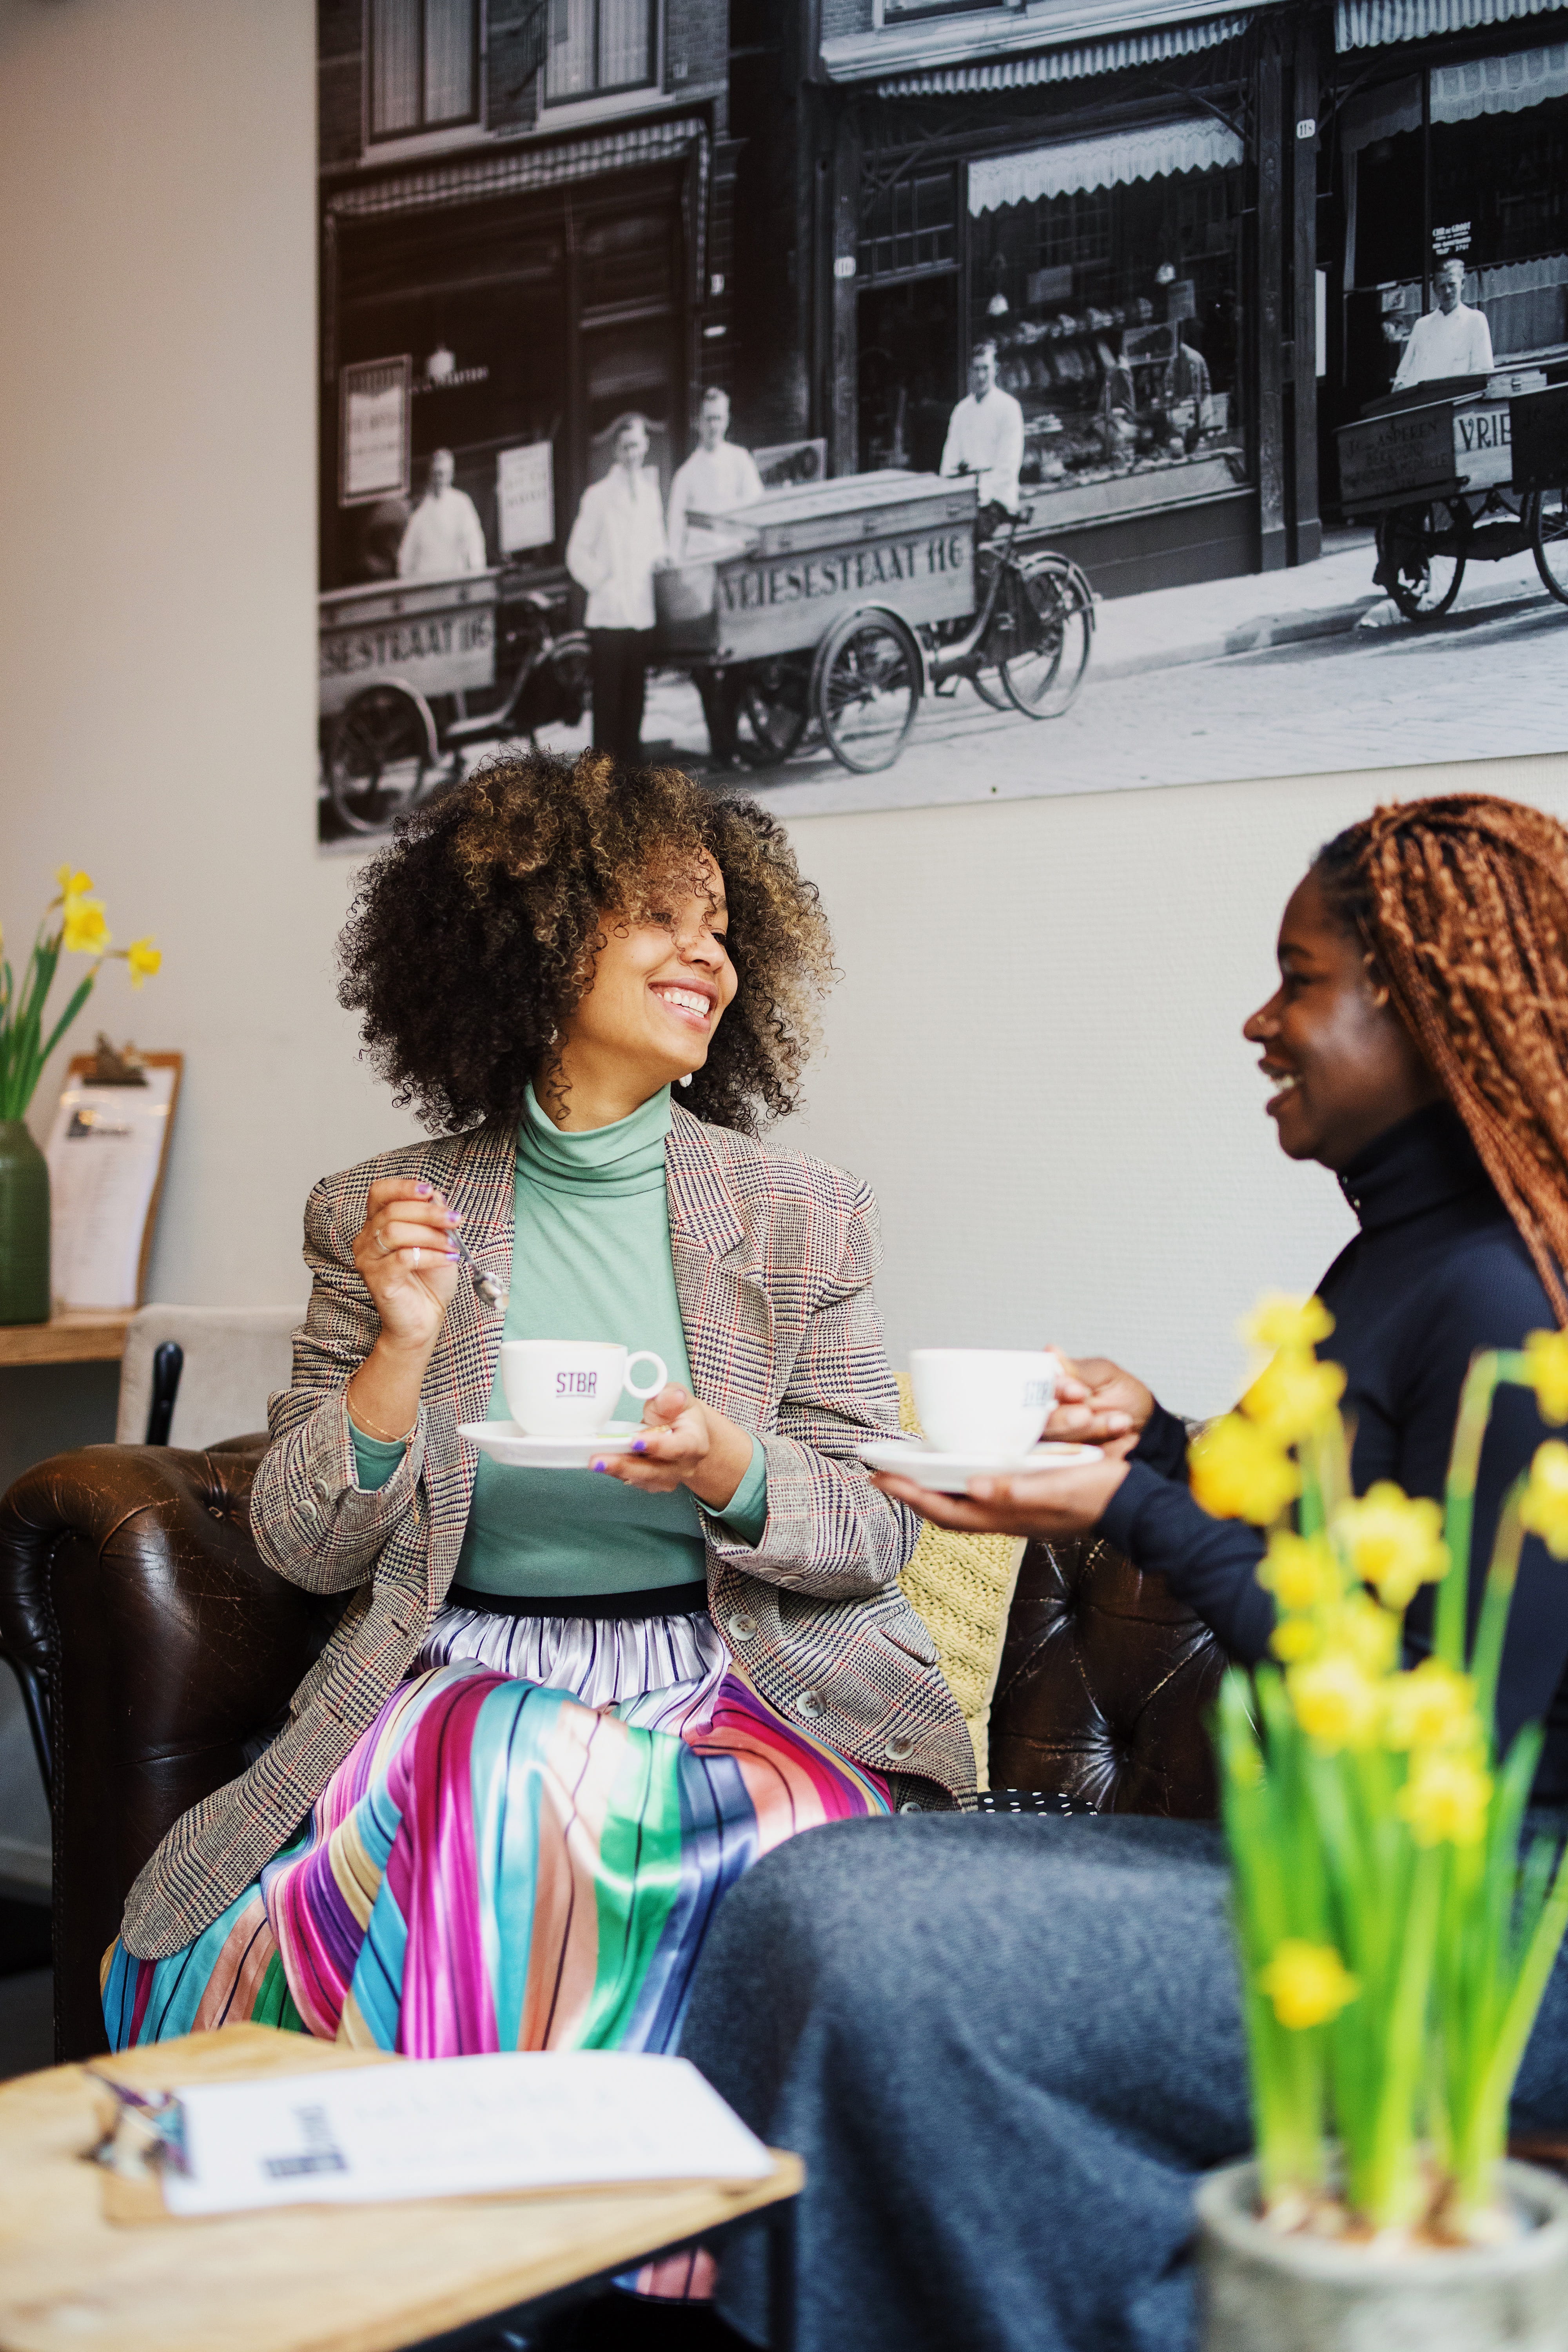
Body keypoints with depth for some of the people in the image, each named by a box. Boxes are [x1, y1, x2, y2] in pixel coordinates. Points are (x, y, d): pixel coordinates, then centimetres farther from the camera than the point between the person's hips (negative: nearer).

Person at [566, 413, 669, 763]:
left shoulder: (650, 491, 14)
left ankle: (630, 758, 13)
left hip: (642, 612, 5)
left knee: (634, 697, 7)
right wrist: (602, 583, -9)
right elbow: (577, 553, -1)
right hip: (608, 614, -5)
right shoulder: (598, 495, -1)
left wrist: (660, 557, 4)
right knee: (608, 698, -5)